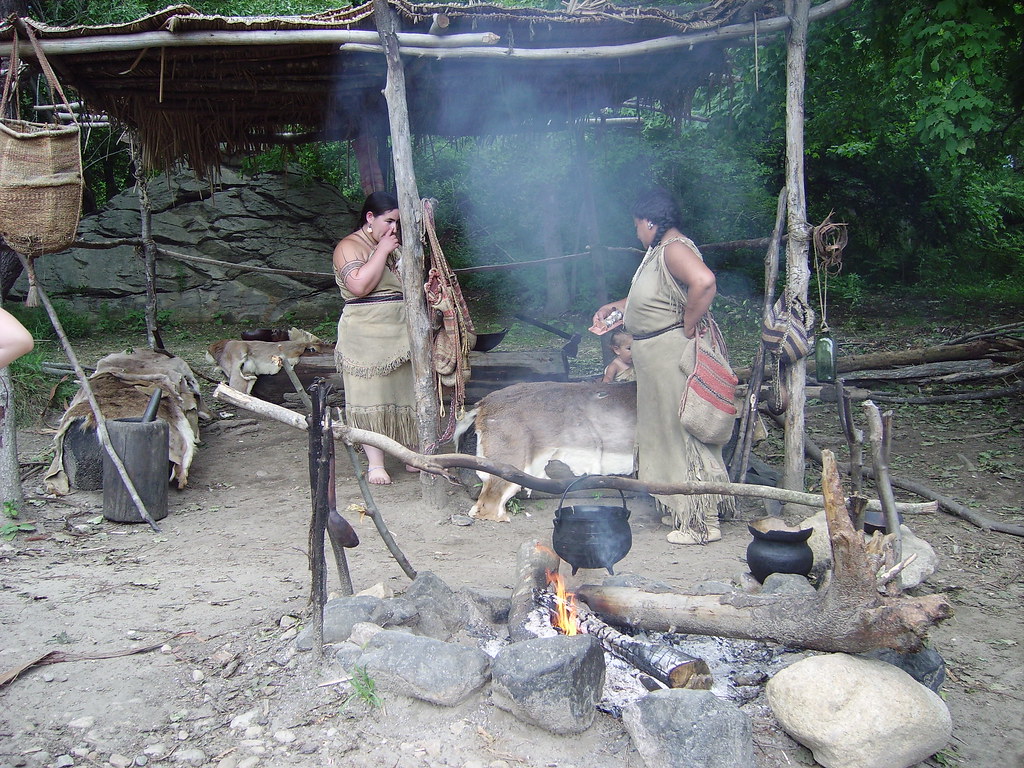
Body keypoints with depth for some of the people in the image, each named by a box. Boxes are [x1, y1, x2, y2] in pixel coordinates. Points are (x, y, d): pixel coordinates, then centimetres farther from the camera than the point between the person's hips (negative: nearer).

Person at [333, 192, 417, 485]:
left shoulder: (394, 247, 18)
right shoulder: (349, 246, -6)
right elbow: (360, 285, -22)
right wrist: (382, 251, -16)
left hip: (403, 335, 7)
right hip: (367, 337, -7)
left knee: (408, 396, 9)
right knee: (371, 400, -3)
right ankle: (375, 463, 4)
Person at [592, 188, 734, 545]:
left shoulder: (675, 248, -17)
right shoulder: (659, 251, 16)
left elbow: (704, 282, -36)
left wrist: (688, 328, -26)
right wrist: (612, 307, 23)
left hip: (674, 352, -11)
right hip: (655, 355, 11)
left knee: (685, 434, -6)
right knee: (665, 432, 16)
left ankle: (703, 523, 2)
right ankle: (678, 510, 27)